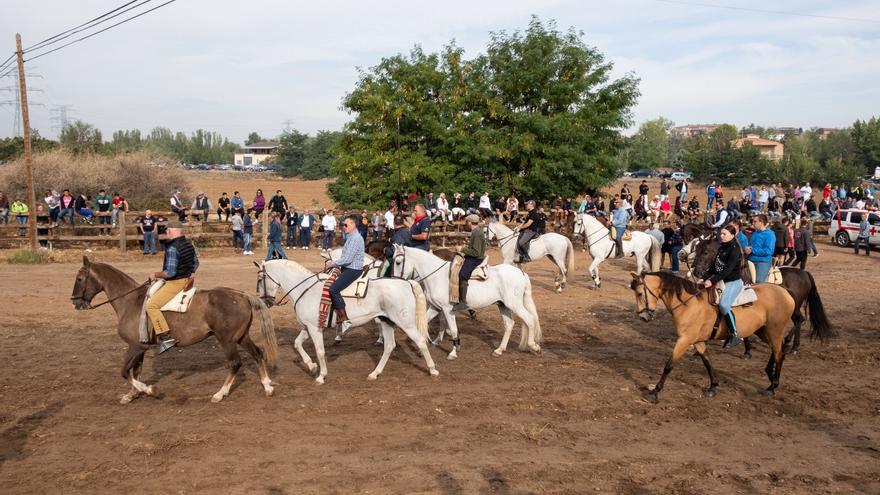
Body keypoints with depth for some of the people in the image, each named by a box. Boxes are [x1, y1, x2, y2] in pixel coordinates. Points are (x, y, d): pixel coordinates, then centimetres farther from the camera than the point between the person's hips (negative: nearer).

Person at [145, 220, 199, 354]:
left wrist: (156, 275, -9)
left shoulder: (172, 248, -22)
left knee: (151, 305, -13)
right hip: (188, 281, 10)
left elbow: (170, 272, -24)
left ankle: (165, 337, -20)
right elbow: (195, 263, 20)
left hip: (176, 283, -10)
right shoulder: (189, 244, 6)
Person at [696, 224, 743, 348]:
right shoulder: (722, 248, 11)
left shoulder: (734, 249, -15)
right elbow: (713, 266, 11)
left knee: (723, 304, -30)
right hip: (721, 280, 10)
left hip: (733, 282, -10)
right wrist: (704, 278, -1)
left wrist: (713, 281, -28)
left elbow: (728, 270, -23)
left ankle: (735, 336, -22)